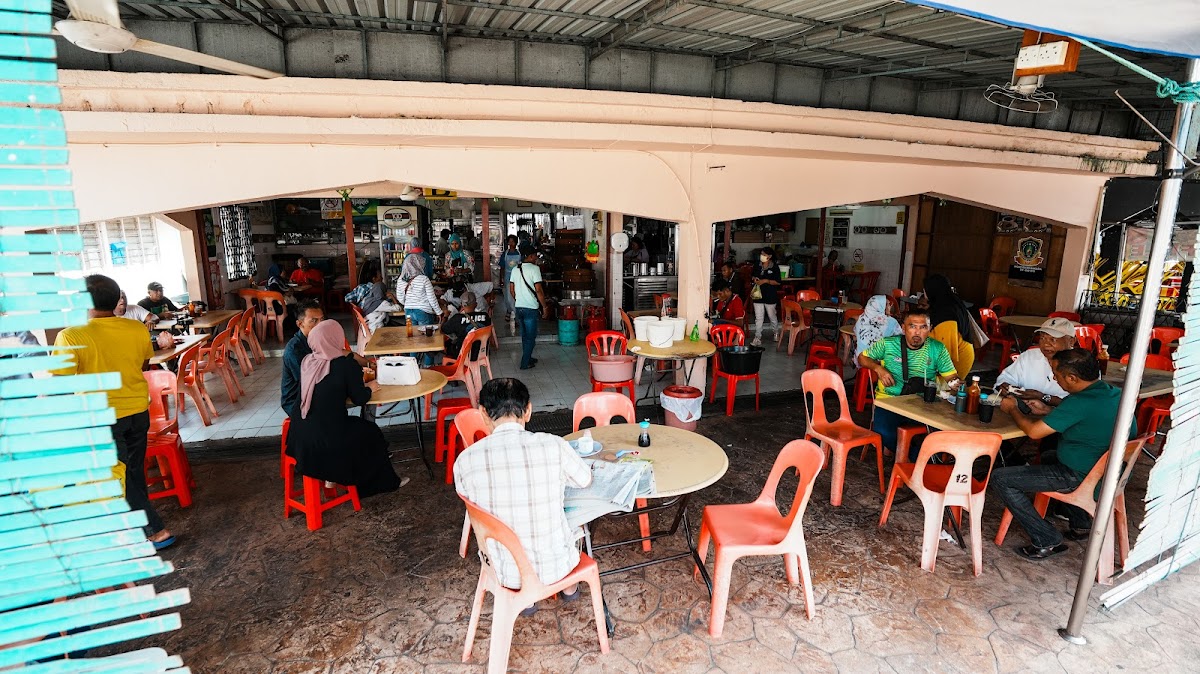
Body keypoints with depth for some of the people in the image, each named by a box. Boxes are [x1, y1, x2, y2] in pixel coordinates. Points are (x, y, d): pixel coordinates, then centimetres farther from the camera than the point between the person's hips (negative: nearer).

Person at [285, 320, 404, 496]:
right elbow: (359, 399, -7)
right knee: (370, 432, 20)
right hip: (327, 441, -6)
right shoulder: (347, 364, -16)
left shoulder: (307, 361, 1)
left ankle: (331, 477, 31)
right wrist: (370, 388, 12)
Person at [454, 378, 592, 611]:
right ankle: (569, 587, 51)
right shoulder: (554, 445, -19)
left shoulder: (465, 460, -16)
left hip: (506, 573, 1)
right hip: (556, 566, 0)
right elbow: (585, 480, 2)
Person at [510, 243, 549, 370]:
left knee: (525, 335, 20)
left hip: (519, 307, 7)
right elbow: (538, 290, -17)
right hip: (531, 308, -7)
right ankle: (525, 363, 6)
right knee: (531, 337, 4)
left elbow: (511, 290, 12)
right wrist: (545, 306, -9)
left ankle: (527, 358, 31)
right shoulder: (534, 269, -13)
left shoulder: (515, 269, 7)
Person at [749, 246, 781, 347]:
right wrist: (754, 278, -5)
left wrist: (766, 281, -20)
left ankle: (775, 332, 40)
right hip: (758, 294, 3)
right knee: (758, 317, 1)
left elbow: (777, 282, -10)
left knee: (772, 316, 14)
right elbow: (752, 275, 18)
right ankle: (757, 338, 2)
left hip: (770, 296, -3)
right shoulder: (757, 265, 4)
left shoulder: (775, 267, -8)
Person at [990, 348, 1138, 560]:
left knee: (1000, 478, -10)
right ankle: (1081, 524, 30)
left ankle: (1047, 541, -3)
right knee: (1047, 458, 37)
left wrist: (1012, 409, -3)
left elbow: (1034, 431, -20)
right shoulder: (1116, 393, 0)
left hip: (1083, 478, -9)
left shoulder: (1080, 403, -27)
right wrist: (1047, 411, 14)